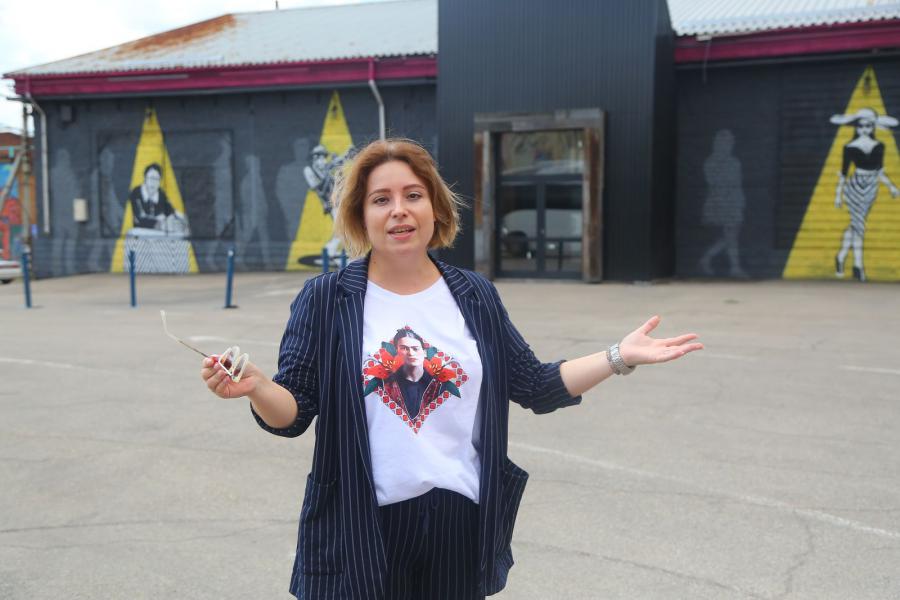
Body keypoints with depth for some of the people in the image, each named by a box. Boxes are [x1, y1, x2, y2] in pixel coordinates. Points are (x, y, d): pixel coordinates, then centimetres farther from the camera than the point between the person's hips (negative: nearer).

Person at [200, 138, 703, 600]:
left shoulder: (475, 296, 2)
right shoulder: (326, 299, -5)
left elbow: (535, 386, 6)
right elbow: (293, 414, -7)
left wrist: (620, 357, -2)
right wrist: (255, 386, -28)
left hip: (461, 522, 3)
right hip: (362, 528, -2)